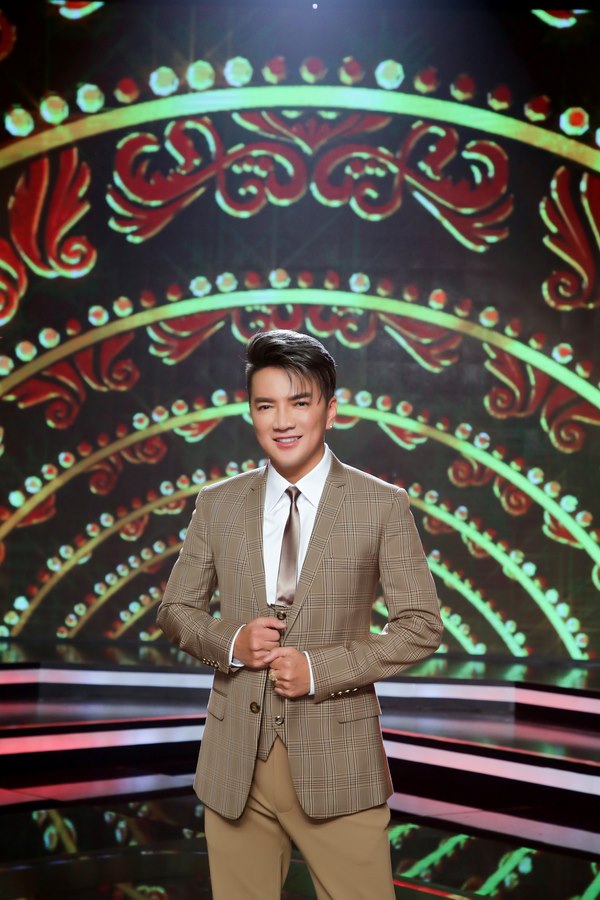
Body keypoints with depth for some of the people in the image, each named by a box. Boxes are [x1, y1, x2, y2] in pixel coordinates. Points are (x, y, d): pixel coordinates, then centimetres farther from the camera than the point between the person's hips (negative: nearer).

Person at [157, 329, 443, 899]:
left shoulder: (383, 506, -3)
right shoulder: (217, 505, 5)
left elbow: (421, 625, -2)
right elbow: (175, 610, 13)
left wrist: (320, 669, -14)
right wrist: (229, 642, -9)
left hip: (337, 760, -2)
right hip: (234, 762, 2)